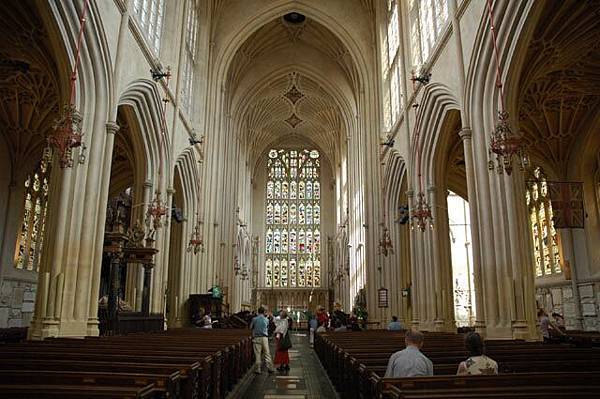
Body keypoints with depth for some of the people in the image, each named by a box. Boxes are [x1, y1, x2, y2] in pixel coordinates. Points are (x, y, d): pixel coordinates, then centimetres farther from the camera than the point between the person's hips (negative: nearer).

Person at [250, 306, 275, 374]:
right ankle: (270, 367, 10)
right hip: (265, 337, 1)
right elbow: (267, 328, 12)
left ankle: (258, 369, 7)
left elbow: (250, 327, 7)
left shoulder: (254, 319, -3)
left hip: (256, 338, -1)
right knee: (267, 353, 7)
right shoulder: (266, 320, 2)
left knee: (258, 353, 3)